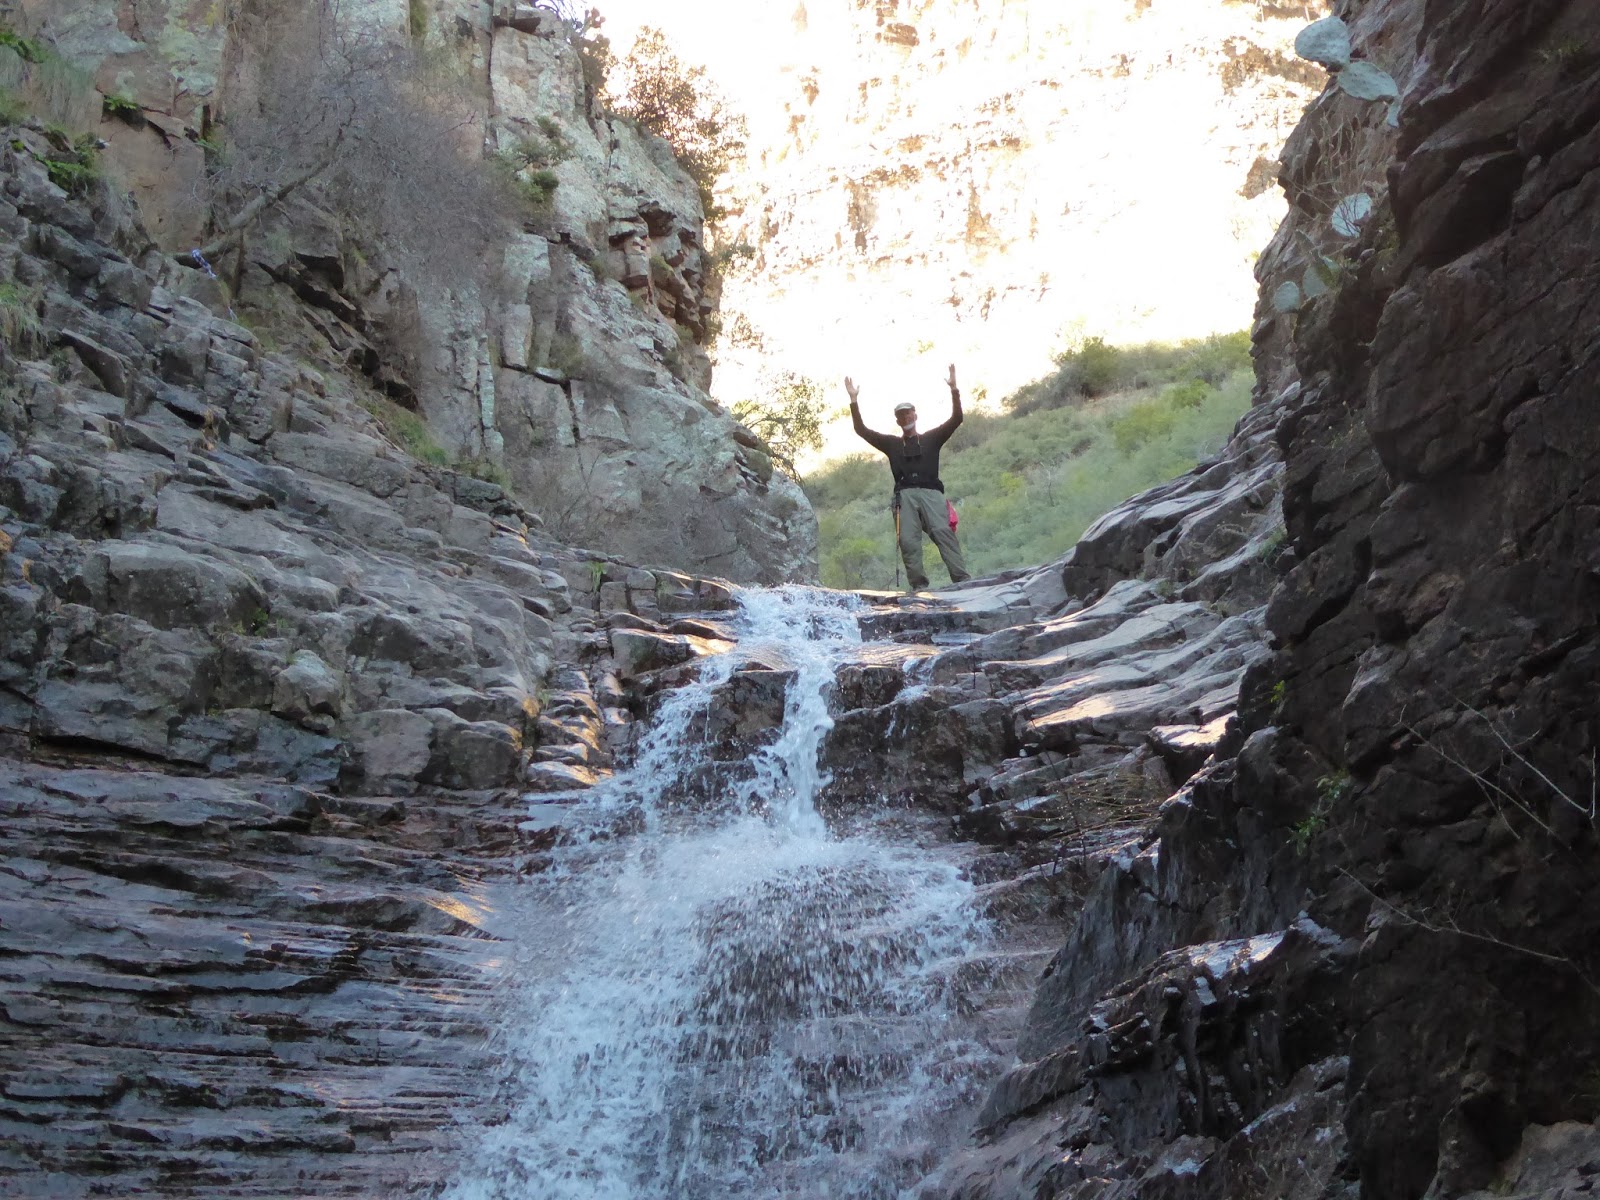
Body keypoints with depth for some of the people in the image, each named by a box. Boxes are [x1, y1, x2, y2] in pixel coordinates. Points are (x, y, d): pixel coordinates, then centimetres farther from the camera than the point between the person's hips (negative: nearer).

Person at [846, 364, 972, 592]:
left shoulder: (931, 438, 22)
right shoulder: (891, 443, 25)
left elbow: (956, 420, 12)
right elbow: (861, 430, 21)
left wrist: (954, 390, 2)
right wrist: (854, 401, 14)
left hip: (930, 493, -2)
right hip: (905, 495, 2)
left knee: (943, 533, -21)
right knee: (908, 541, -14)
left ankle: (962, 580, -29)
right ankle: (919, 587, -17)